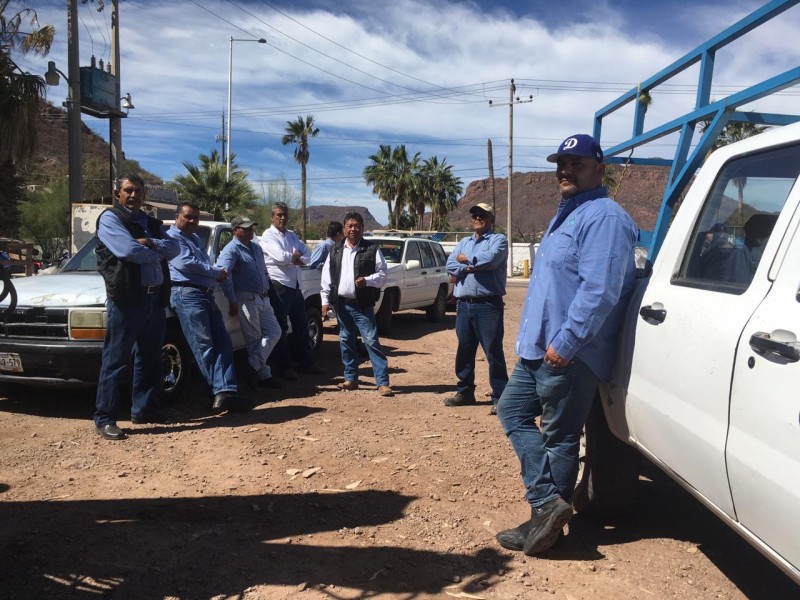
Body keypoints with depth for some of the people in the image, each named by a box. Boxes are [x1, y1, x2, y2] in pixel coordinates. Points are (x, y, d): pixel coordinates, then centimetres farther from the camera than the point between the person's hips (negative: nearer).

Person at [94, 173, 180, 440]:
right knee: (116, 360, -3)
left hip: (155, 298, 7)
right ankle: (104, 418, 3)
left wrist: (151, 244, -13)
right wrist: (157, 253, -2)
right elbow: (128, 250, -18)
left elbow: (174, 248, 5)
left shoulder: (151, 223, 20)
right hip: (126, 299, -7)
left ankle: (144, 408, 26)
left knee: (150, 358, 14)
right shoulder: (110, 218, -2)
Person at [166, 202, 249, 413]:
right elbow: (185, 263, -15)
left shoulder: (195, 239, 29)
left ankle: (225, 392, -10)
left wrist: (216, 274, 4)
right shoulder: (172, 237, 1)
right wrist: (216, 272, -5)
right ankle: (223, 391, -8)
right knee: (203, 345, -9)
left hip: (206, 294, 9)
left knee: (222, 342, -3)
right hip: (187, 293, -9)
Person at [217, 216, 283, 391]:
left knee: (274, 332, 4)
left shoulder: (256, 247, 16)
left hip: (263, 299, 8)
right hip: (247, 299, -8)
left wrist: (269, 290, 18)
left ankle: (254, 366, 6)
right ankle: (263, 374, 6)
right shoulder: (232, 250, -10)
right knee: (254, 339, -1)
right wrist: (233, 302, -22)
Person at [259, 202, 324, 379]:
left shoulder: (292, 235, 15)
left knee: (300, 326, 13)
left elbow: (307, 255, 6)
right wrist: (296, 255, -3)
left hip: (295, 286, 8)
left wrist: (295, 258, -13)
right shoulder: (268, 235, -6)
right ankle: (285, 367, 6)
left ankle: (306, 363, 22)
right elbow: (281, 257, -21)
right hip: (279, 286, -7)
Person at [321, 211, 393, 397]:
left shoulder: (372, 249, -3)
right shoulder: (335, 250, 9)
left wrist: (367, 280, -22)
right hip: (341, 303, 5)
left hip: (362, 304, -4)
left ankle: (383, 382, -6)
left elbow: (382, 274, -4)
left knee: (372, 341, -8)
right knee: (346, 341, 12)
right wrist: (326, 301, 4)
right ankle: (350, 378, 24)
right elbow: (327, 277, 9)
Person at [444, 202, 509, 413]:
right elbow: (450, 265, 5)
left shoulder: (498, 239, 1)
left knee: (493, 351, -5)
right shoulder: (464, 243, 19)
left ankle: (500, 397, 0)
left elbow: (491, 259, -19)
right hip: (464, 305, 6)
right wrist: (469, 268, -13)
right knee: (464, 350, 12)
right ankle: (465, 391, 25)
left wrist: (466, 259, -3)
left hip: (488, 305, -6)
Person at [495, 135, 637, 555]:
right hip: (539, 348, 11)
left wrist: (566, 342, -25)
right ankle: (547, 501, 9)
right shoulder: (567, 214, 19)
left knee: (559, 437, 0)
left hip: (570, 356, -11)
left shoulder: (603, 217, -15)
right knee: (512, 411, 11)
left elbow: (599, 291, -25)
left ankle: (548, 514, 13)